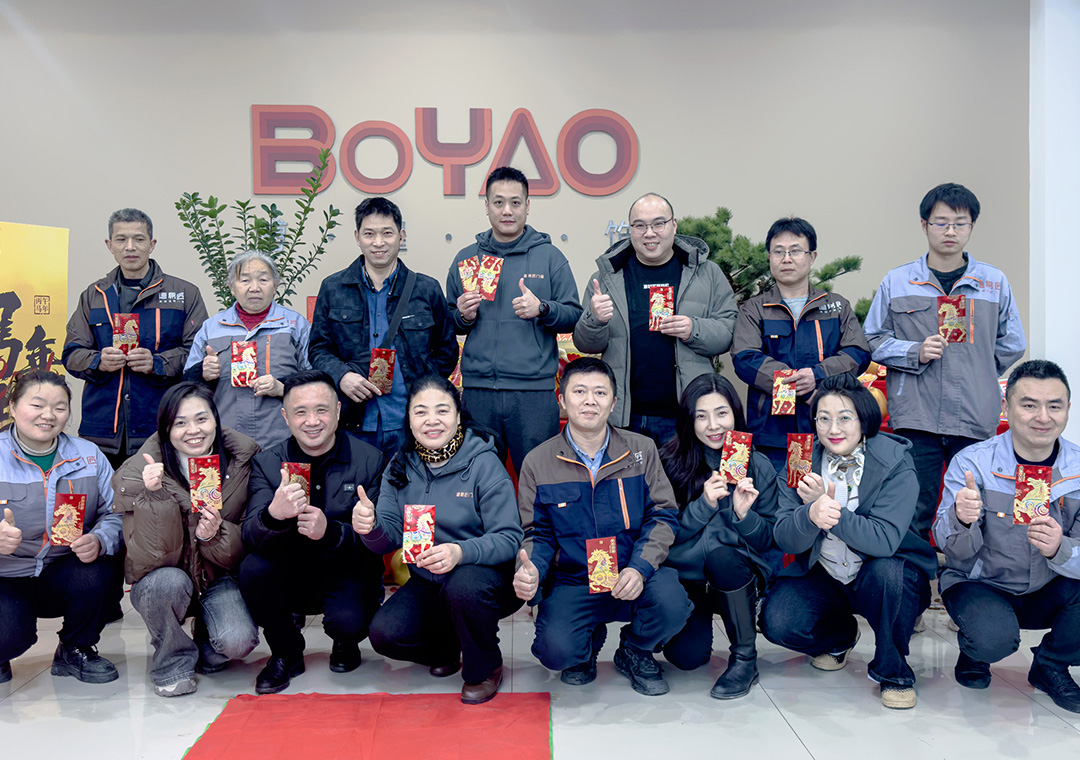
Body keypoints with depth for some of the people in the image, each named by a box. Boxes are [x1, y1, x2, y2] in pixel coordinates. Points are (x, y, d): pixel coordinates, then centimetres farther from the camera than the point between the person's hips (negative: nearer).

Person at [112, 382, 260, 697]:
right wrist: (155, 496, -35)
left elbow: (246, 547, -7)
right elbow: (148, 559, -21)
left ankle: (208, 651, 13)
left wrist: (215, 535, -29)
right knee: (168, 582, -35)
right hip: (162, 583, -1)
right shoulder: (140, 474, -16)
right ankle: (174, 663, -5)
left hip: (219, 579, 1)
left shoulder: (241, 462, -12)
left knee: (239, 642, -25)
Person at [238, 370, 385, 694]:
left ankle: (345, 643, 10)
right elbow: (249, 536, -13)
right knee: (253, 568, -27)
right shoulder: (267, 463, -2)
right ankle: (287, 653, 1)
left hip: (348, 574, -2)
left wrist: (330, 532, -33)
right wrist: (273, 515, -38)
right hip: (291, 576, 2)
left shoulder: (369, 460, -8)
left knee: (349, 621, -31)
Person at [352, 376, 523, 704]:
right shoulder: (400, 467, 1)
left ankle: (485, 668, -4)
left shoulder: (483, 463, -13)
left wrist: (461, 552, -37)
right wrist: (371, 528, -27)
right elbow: (390, 537, -3)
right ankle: (448, 648, 15)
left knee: (464, 585, -36)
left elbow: (509, 538, -18)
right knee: (385, 634, -20)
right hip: (427, 582, 4)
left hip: (485, 573, -4)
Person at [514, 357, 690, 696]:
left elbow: (663, 515, 0)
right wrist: (531, 570, -18)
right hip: (572, 583, 0)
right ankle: (590, 643, 16)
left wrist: (640, 567, -18)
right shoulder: (538, 462, 1)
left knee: (671, 604, -31)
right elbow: (537, 533, 6)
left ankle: (635, 651, 8)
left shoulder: (642, 450, 2)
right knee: (556, 650, -27)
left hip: (634, 577, 1)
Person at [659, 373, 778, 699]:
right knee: (686, 656, -21)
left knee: (720, 550, -33)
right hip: (687, 577, 0)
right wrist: (704, 505, -25)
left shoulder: (759, 467, -6)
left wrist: (744, 514, -23)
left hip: (741, 576, 0)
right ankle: (699, 624, 18)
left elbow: (767, 542, -3)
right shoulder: (671, 462, -9)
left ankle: (745, 658, -13)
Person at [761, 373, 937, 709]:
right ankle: (840, 634, 16)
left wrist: (829, 506, -35)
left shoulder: (895, 464, -14)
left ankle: (893, 671, -9)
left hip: (885, 575, -2)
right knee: (776, 623, -21)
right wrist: (811, 515, -37)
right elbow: (786, 540, -14)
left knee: (887, 571, -36)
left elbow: (885, 540, -27)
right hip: (822, 574, 3)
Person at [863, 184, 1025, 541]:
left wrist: (976, 377, 9)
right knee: (913, 515, 1)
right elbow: (873, 340, 8)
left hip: (976, 418, 1)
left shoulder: (995, 283, 9)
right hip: (915, 417, -1)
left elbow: (1012, 344, 17)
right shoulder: (897, 281, 6)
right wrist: (916, 353, -7)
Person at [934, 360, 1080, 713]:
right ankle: (973, 653, 7)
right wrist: (960, 518, -43)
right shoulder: (972, 463, -15)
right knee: (994, 637, -33)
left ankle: (1051, 664, 4)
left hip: (1047, 592, 3)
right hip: (979, 585, -3)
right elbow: (958, 552, -20)